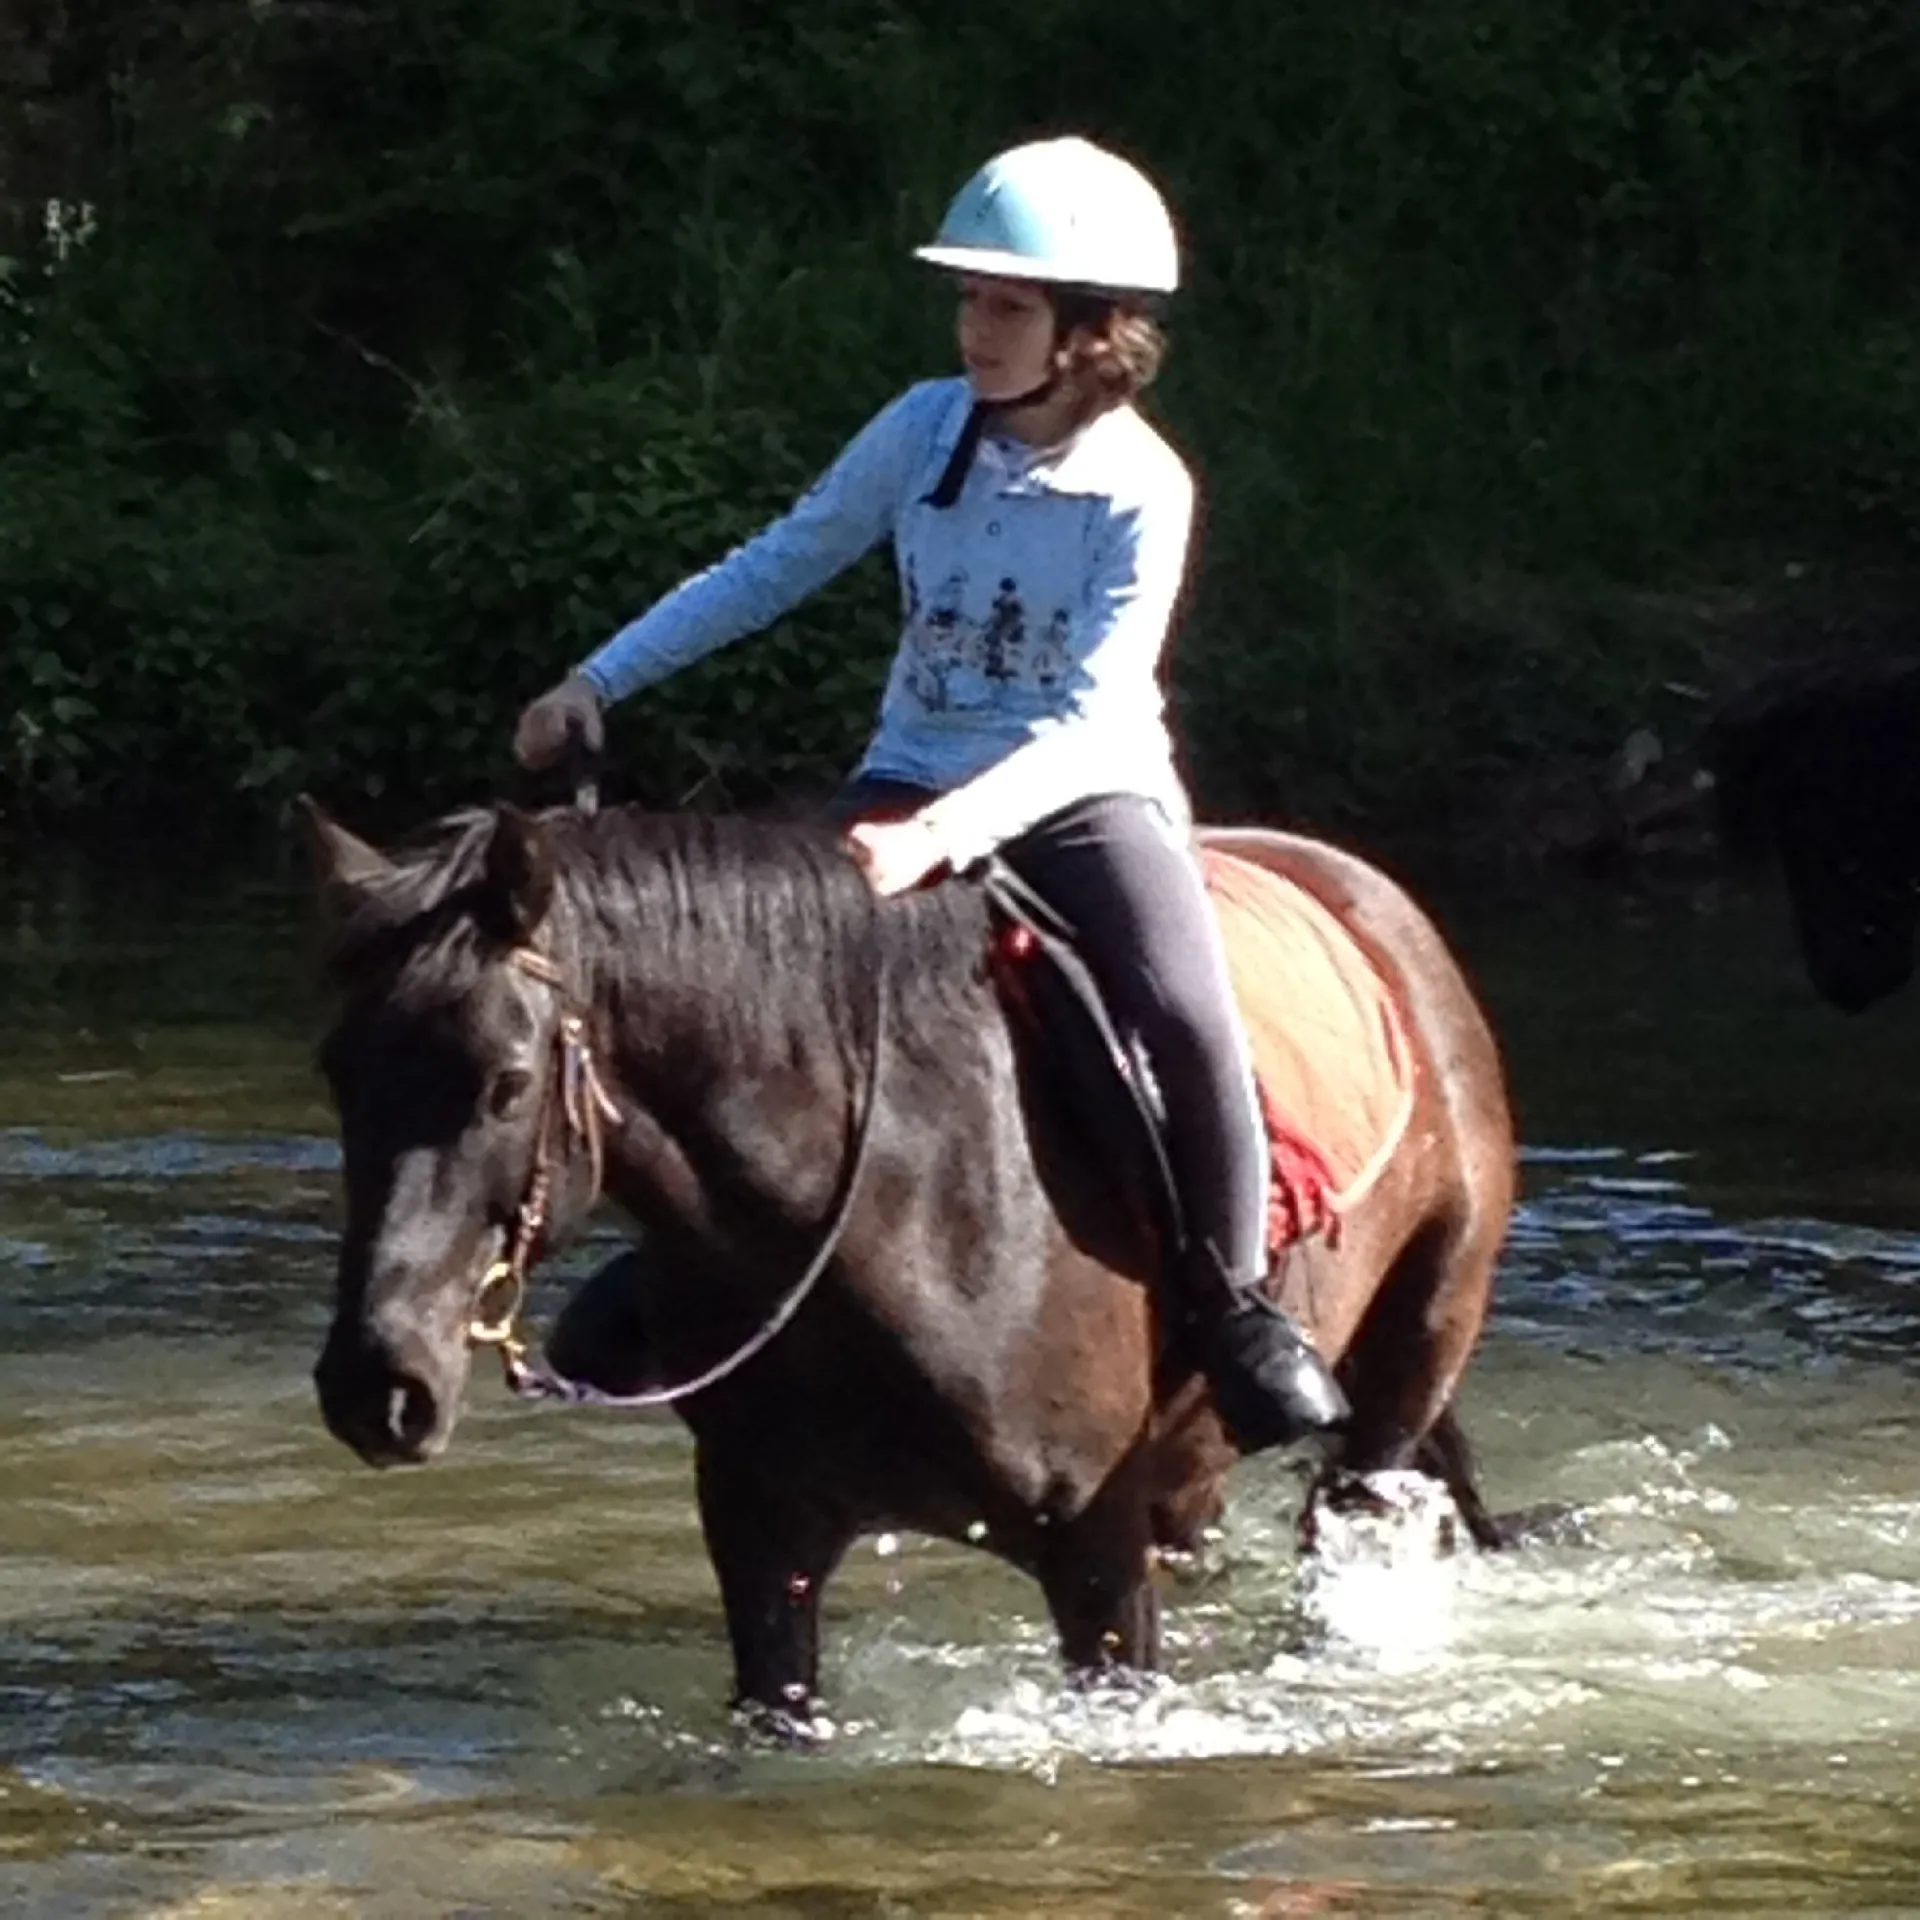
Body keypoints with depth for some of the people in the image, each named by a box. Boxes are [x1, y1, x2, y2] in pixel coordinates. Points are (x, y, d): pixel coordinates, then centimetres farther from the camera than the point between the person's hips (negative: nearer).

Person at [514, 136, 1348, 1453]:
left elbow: (1087, 719, -21)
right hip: (916, 785, 4)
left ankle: (1237, 1305, -11)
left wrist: (946, 837, -35)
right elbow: (777, 568, 9)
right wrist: (599, 684, 5)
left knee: (1183, 1012, -30)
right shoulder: (928, 429, -2)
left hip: (1084, 798, -4)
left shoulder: (1141, 490, -14)